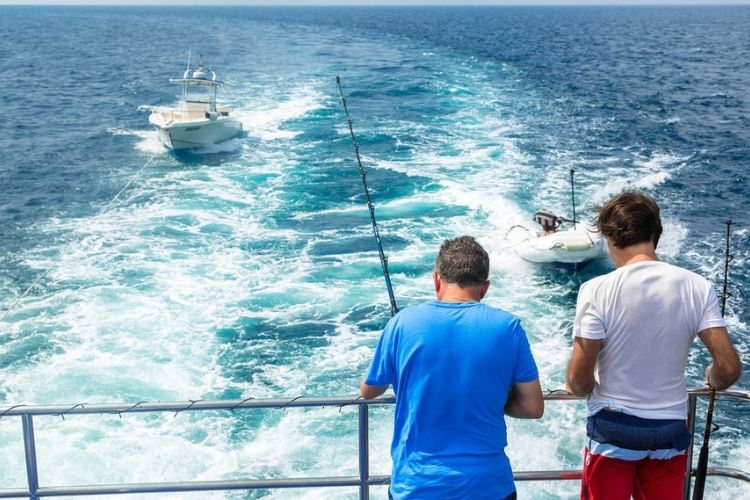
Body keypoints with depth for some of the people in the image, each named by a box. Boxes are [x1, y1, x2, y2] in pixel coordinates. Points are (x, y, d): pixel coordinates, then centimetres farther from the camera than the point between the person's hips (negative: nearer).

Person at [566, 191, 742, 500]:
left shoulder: (597, 291, -17)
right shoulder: (697, 288, -8)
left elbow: (579, 379, -17)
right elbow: (729, 368, -10)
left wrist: (578, 388, 6)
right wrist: (713, 380, 12)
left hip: (612, 428, -2)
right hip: (671, 430, 3)